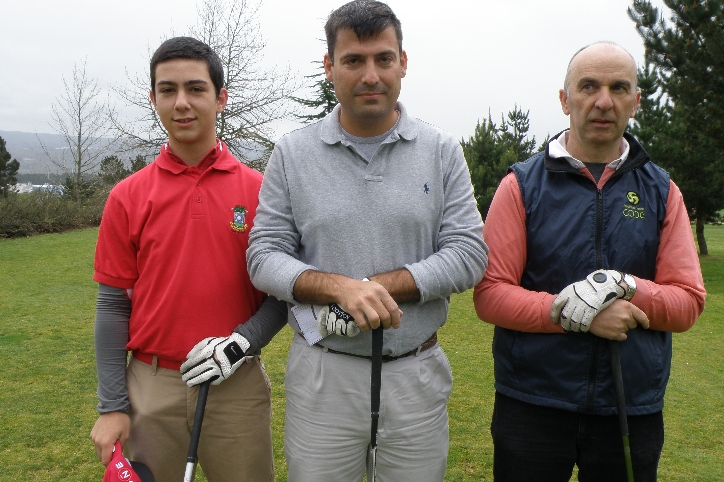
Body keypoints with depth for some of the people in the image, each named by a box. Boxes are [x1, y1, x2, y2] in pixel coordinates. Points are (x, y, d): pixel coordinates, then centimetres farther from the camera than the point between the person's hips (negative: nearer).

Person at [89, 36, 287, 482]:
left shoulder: (260, 190, -4)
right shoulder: (127, 197, -1)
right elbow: (113, 305, 2)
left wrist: (243, 342, -15)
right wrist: (112, 406, 0)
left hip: (237, 385, 0)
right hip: (151, 388, 1)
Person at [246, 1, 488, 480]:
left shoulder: (441, 150, 1)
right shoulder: (292, 153, 0)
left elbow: (469, 253, -5)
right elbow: (264, 255, -3)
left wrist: (379, 286, -16)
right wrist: (341, 288, -20)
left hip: (418, 376, 1)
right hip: (322, 376, 0)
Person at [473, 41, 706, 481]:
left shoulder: (661, 192, 5)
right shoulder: (522, 185, -2)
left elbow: (688, 301, 0)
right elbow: (489, 294, -9)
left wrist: (621, 287, -18)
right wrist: (574, 312, -22)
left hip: (633, 408, 2)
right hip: (532, 405, -2)